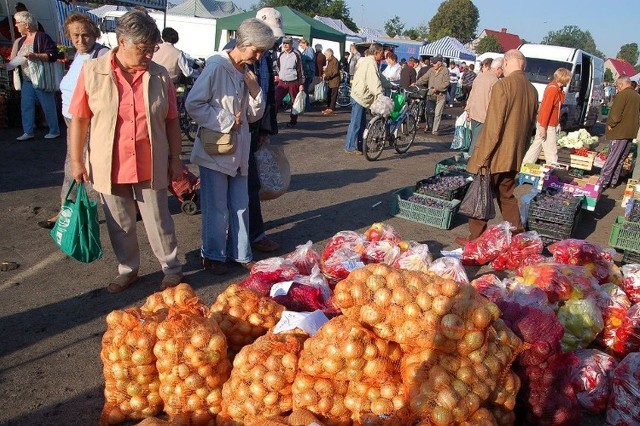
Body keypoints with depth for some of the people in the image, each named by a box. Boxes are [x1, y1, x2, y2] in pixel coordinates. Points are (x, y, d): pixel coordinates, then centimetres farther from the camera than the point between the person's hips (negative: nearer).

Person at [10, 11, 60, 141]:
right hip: (27, 80, 8)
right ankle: (28, 132, 9)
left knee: (48, 106, 0)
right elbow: (16, 59, 27)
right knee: (26, 106, 5)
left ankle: (54, 131, 12)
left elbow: (53, 55, -18)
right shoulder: (21, 40, 15)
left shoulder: (42, 37, -9)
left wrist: (35, 56, -27)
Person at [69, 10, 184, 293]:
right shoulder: (92, 71, -7)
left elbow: (171, 121, 3)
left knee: (159, 222, 9)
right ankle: (127, 270, 34)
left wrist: (175, 159, 3)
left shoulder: (160, 75, -3)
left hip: (151, 166, 0)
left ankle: (172, 269, 27)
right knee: (120, 225, 15)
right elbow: (79, 119, -2)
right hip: (110, 167, 1)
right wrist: (76, 160, -1)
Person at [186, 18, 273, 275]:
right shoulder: (216, 66, -13)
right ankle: (212, 255, 20)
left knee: (240, 205, 12)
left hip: (239, 150, 7)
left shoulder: (247, 72, 10)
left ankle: (240, 254, 25)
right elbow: (193, 104, -18)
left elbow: (254, 116, 11)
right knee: (216, 207, 3)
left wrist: (254, 90, -5)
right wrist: (226, 122, -15)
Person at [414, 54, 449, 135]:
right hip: (431, 94, 4)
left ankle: (435, 130, 3)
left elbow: (446, 83, -11)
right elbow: (424, 78, 2)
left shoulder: (445, 71, -6)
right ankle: (428, 126, 30)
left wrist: (437, 88, -19)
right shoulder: (431, 70, 6)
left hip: (440, 95, -4)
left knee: (437, 113, -4)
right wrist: (416, 84, -10)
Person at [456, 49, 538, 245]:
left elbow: (493, 126, -19)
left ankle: (476, 238, 14)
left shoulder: (502, 86, -16)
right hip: (514, 155, 7)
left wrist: (483, 157, -15)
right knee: (507, 196, 19)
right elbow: (530, 124, 13)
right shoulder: (532, 90, 7)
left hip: (496, 155, -7)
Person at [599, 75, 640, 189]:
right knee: (620, 159, 14)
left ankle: (602, 183, -5)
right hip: (631, 133, 8)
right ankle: (613, 182, 20)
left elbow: (615, 116, -21)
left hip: (619, 133, -8)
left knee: (611, 159, -6)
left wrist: (610, 124, -5)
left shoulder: (622, 95, -15)